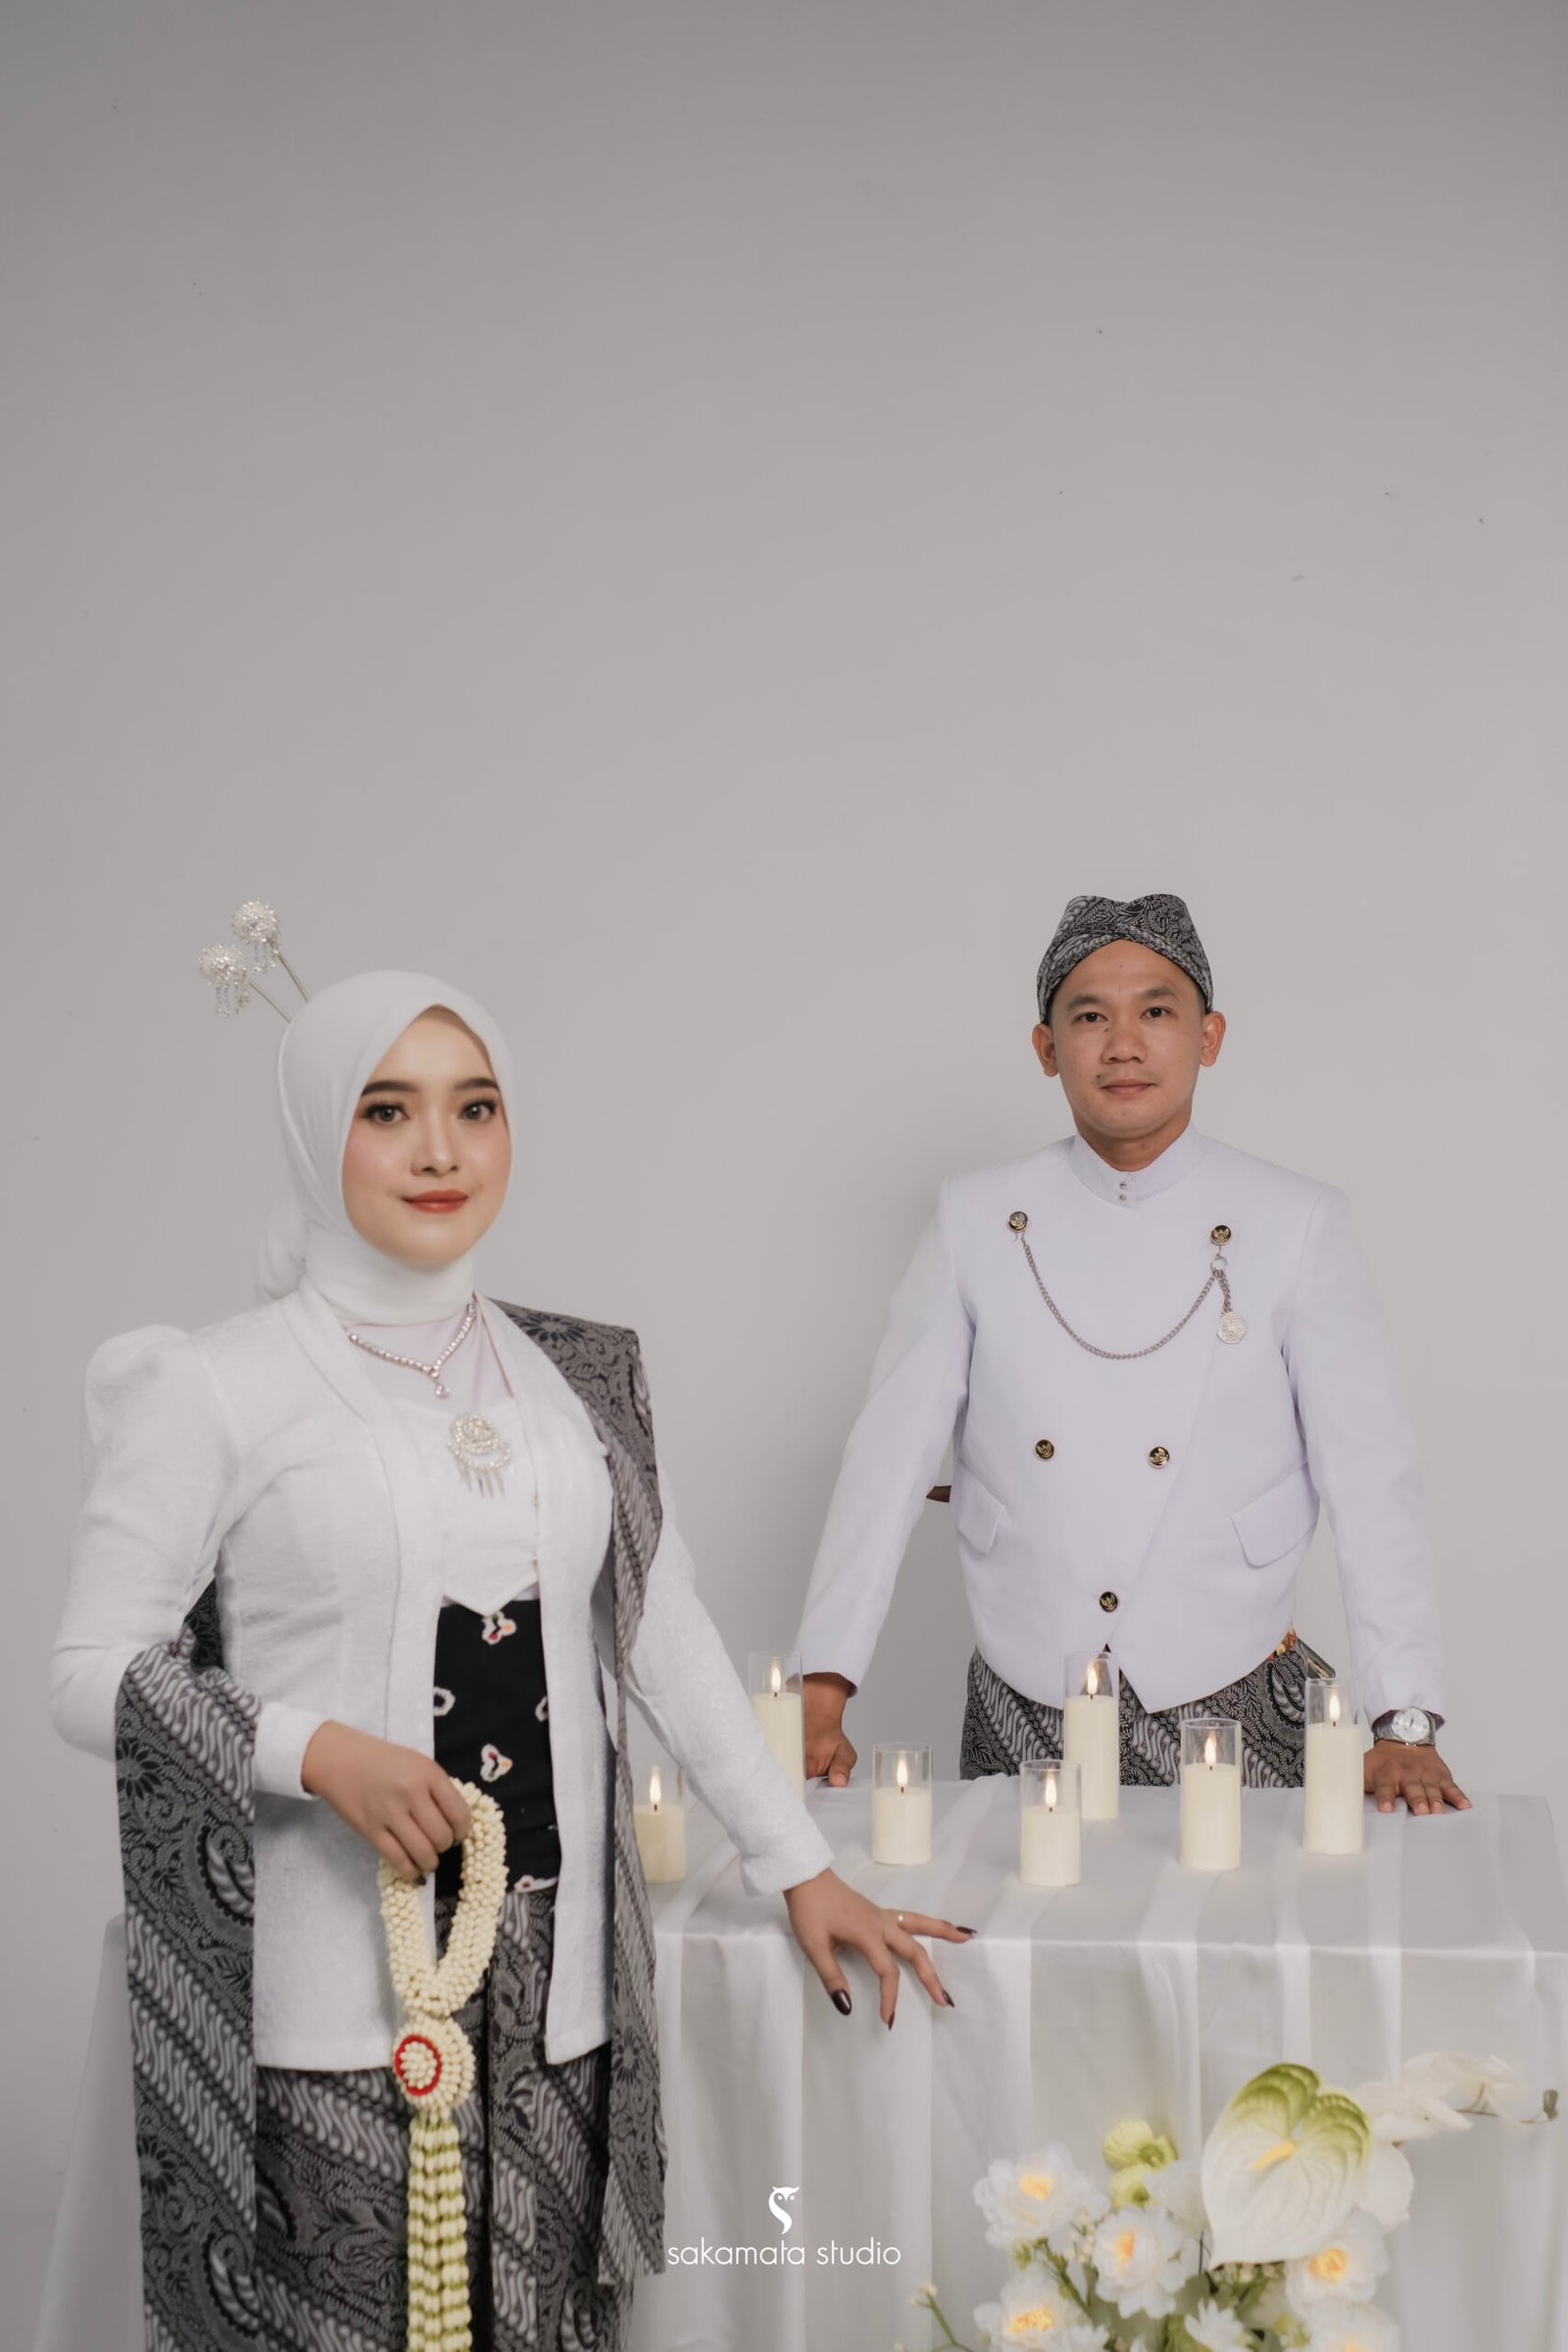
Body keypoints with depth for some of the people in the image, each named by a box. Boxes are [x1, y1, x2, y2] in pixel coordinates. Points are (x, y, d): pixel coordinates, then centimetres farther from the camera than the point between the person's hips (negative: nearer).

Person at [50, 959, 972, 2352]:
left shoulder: (577, 1379, 11)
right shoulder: (217, 1389, -4)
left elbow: (670, 1638, 14)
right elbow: (93, 1672, -3)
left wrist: (801, 1866, 10)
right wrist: (320, 1751, -16)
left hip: (551, 1975, 4)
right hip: (331, 1992, -4)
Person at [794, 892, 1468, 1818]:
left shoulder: (1297, 1225, -2)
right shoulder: (976, 1220, 2)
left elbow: (1371, 1480, -5)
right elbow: (892, 1456, 1)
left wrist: (1404, 1724, -12)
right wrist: (822, 1694, -6)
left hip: (1231, 1710, -1)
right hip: (1023, 1725, 1)